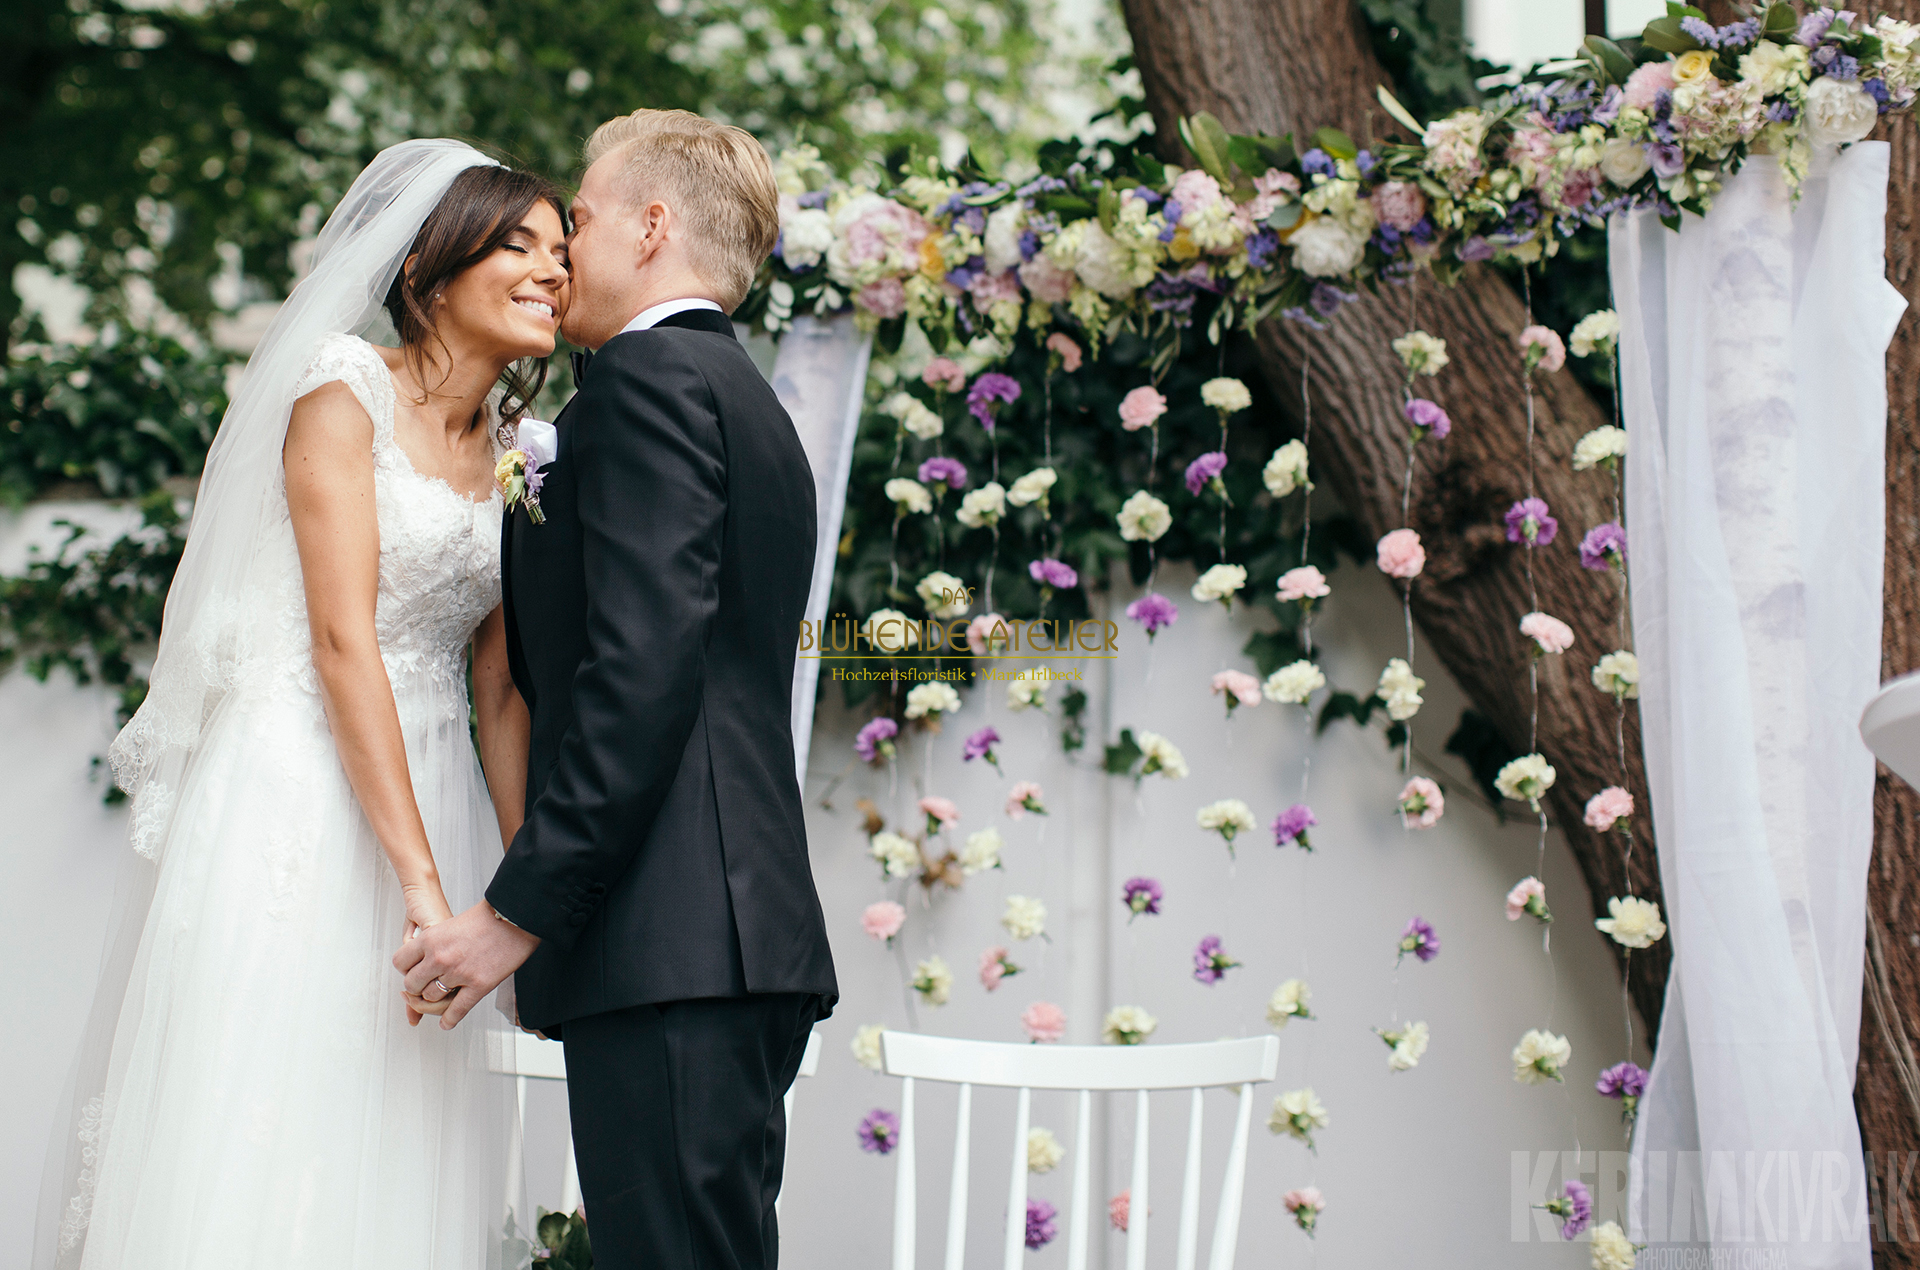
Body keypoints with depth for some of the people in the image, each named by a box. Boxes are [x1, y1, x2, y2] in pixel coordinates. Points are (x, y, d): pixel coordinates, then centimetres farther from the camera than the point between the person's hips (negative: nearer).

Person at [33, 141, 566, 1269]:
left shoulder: (517, 451, 12)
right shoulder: (345, 395, -6)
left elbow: (501, 688, 11)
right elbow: (342, 640, -14)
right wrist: (422, 880, -20)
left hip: (432, 797, 6)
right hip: (302, 792, -6)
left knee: (403, 1167, 6)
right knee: (259, 1147, -5)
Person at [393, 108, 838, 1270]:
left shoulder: (648, 373, -6)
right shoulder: (751, 404, 23)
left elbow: (641, 667, -17)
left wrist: (519, 912, -17)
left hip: (666, 945, -10)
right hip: (749, 930, 10)